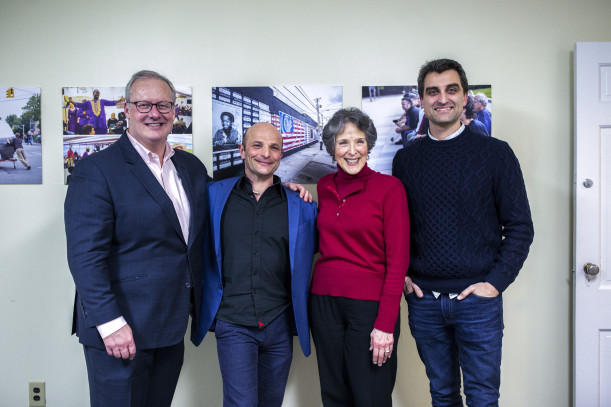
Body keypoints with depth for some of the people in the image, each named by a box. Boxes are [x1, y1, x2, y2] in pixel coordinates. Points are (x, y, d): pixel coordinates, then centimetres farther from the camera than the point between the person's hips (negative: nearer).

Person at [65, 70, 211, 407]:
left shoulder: (192, 167, 10)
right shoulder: (97, 169, -11)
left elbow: (203, 235, 15)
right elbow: (85, 255, -16)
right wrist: (110, 323, -20)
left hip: (172, 329, 6)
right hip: (118, 330, -6)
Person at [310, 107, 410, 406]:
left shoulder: (389, 187, -7)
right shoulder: (324, 187, 8)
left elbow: (398, 260, -9)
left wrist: (386, 324, -14)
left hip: (370, 304, -4)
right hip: (324, 301, 5)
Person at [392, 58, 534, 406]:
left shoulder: (495, 153, -2)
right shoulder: (406, 159, 6)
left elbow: (519, 226, -2)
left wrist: (496, 282, -9)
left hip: (477, 298, -2)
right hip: (423, 298, 3)